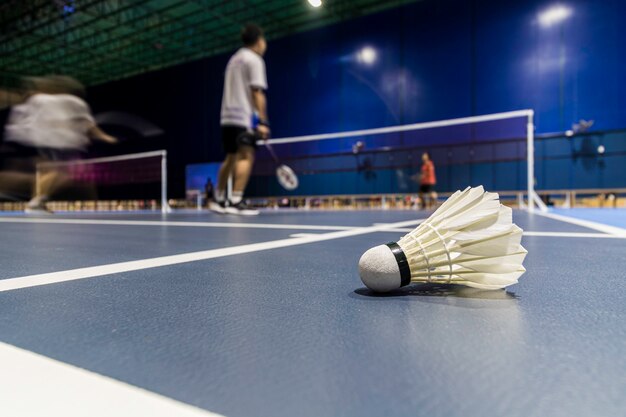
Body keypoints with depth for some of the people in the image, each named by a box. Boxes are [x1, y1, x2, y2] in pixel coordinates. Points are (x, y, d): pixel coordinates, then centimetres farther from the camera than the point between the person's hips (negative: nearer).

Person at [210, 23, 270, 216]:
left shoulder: (234, 59, 23)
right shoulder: (254, 60, -3)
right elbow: (257, 93, -13)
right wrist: (263, 122, -17)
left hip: (228, 116, 9)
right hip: (244, 116, -9)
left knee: (231, 157, 15)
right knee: (246, 156, -13)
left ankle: (218, 199, 20)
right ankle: (235, 201, -23)